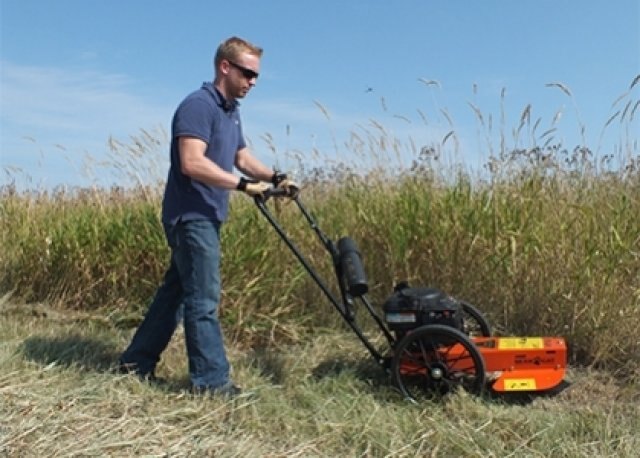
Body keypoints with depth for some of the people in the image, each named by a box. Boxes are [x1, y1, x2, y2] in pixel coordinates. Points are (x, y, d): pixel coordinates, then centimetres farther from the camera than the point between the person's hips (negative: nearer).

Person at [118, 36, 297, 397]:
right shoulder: (199, 105, -16)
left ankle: (138, 360, 25)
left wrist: (275, 177, 7)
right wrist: (244, 185, -25)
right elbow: (192, 164, -26)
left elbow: (242, 157, 23)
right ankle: (211, 378, 2)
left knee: (177, 289, 15)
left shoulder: (231, 111, 15)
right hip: (192, 215, -10)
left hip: (206, 216, 10)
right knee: (204, 297, -6)